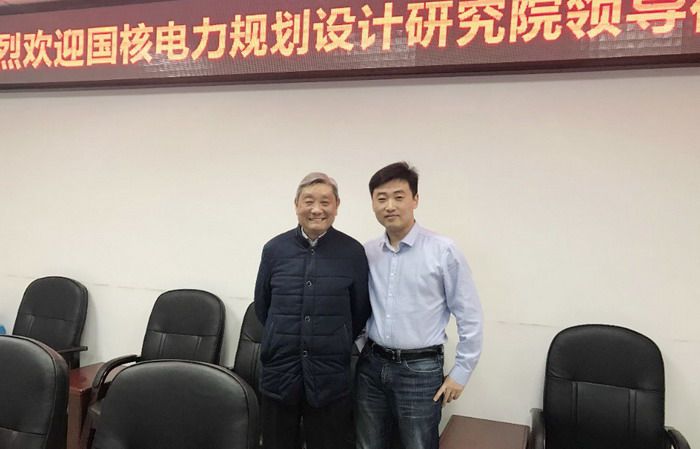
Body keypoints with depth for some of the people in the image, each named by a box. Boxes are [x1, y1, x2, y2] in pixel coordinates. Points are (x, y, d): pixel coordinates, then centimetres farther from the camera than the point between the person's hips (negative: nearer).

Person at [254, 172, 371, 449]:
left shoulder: (353, 252, -6)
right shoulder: (274, 249, -1)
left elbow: (361, 311, 4)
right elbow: (262, 306, 11)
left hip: (331, 378, -1)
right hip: (279, 373, 2)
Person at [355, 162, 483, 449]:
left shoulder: (443, 251, -11)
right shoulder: (366, 253, 1)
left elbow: (469, 316, -7)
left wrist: (461, 372, -5)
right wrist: (364, 350, 10)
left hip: (420, 370, -4)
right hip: (371, 365, 4)